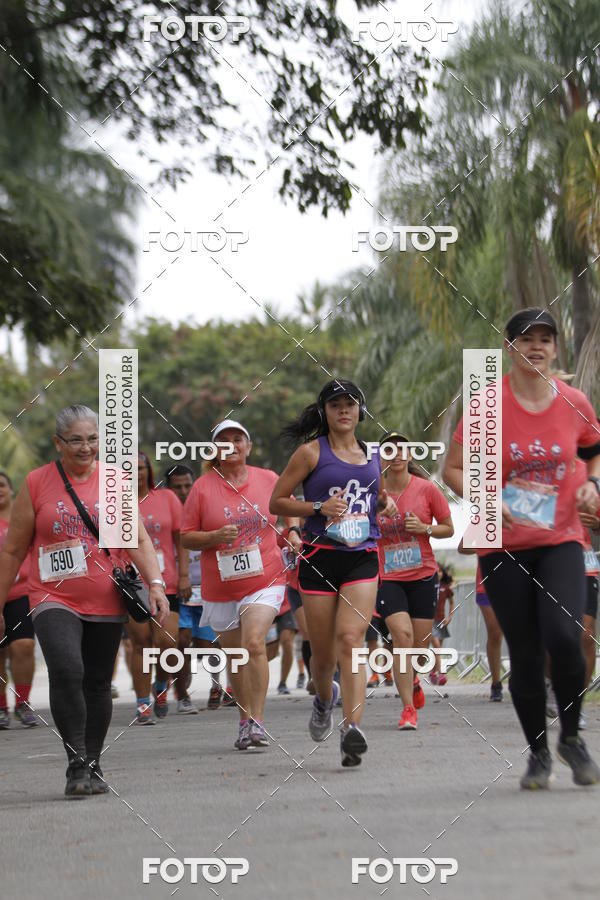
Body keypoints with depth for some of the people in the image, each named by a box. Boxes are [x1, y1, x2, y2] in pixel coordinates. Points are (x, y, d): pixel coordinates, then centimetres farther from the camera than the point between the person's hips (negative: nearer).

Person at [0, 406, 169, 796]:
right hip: (54, 599, -3)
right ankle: (77, 764, -19)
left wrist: (156, 583, -13)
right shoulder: (37, 483, 0)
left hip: (106, 603, 3)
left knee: (98, 684, 10)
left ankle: (94, 764, 26)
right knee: (66, 669, -24)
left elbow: (138, 540, 3)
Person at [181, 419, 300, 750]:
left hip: (264, 582, -1)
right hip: (220, 588, 1)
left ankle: (257, 721, -18)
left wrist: (293, 531, 8)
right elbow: (186, 537, 0)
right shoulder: (203, 486, -2)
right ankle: (245, 720, 27)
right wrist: (215, 537, -17)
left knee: (254, 643, -21)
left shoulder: (268, 480, 3)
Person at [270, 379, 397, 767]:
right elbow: (276, 502, 0)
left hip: (362, 559, 2)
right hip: (320, 557, -1)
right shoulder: (311, 452, 0)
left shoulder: (373, 454, 13)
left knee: (350, 638, -18)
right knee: (324, 654, 5)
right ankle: (325, 698, 40)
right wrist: (320, 507, -13)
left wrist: (385, 504, 7)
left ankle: (352, 728, -27)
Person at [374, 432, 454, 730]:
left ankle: (411, 679, 42)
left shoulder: (426, 488, -4)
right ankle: (408, 708, -13)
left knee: (420, 642, 6)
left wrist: (425, 528, -14)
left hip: (423, 575, 1)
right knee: (402, 634, -19)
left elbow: (448, 528, 3)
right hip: (387, 578, -1)